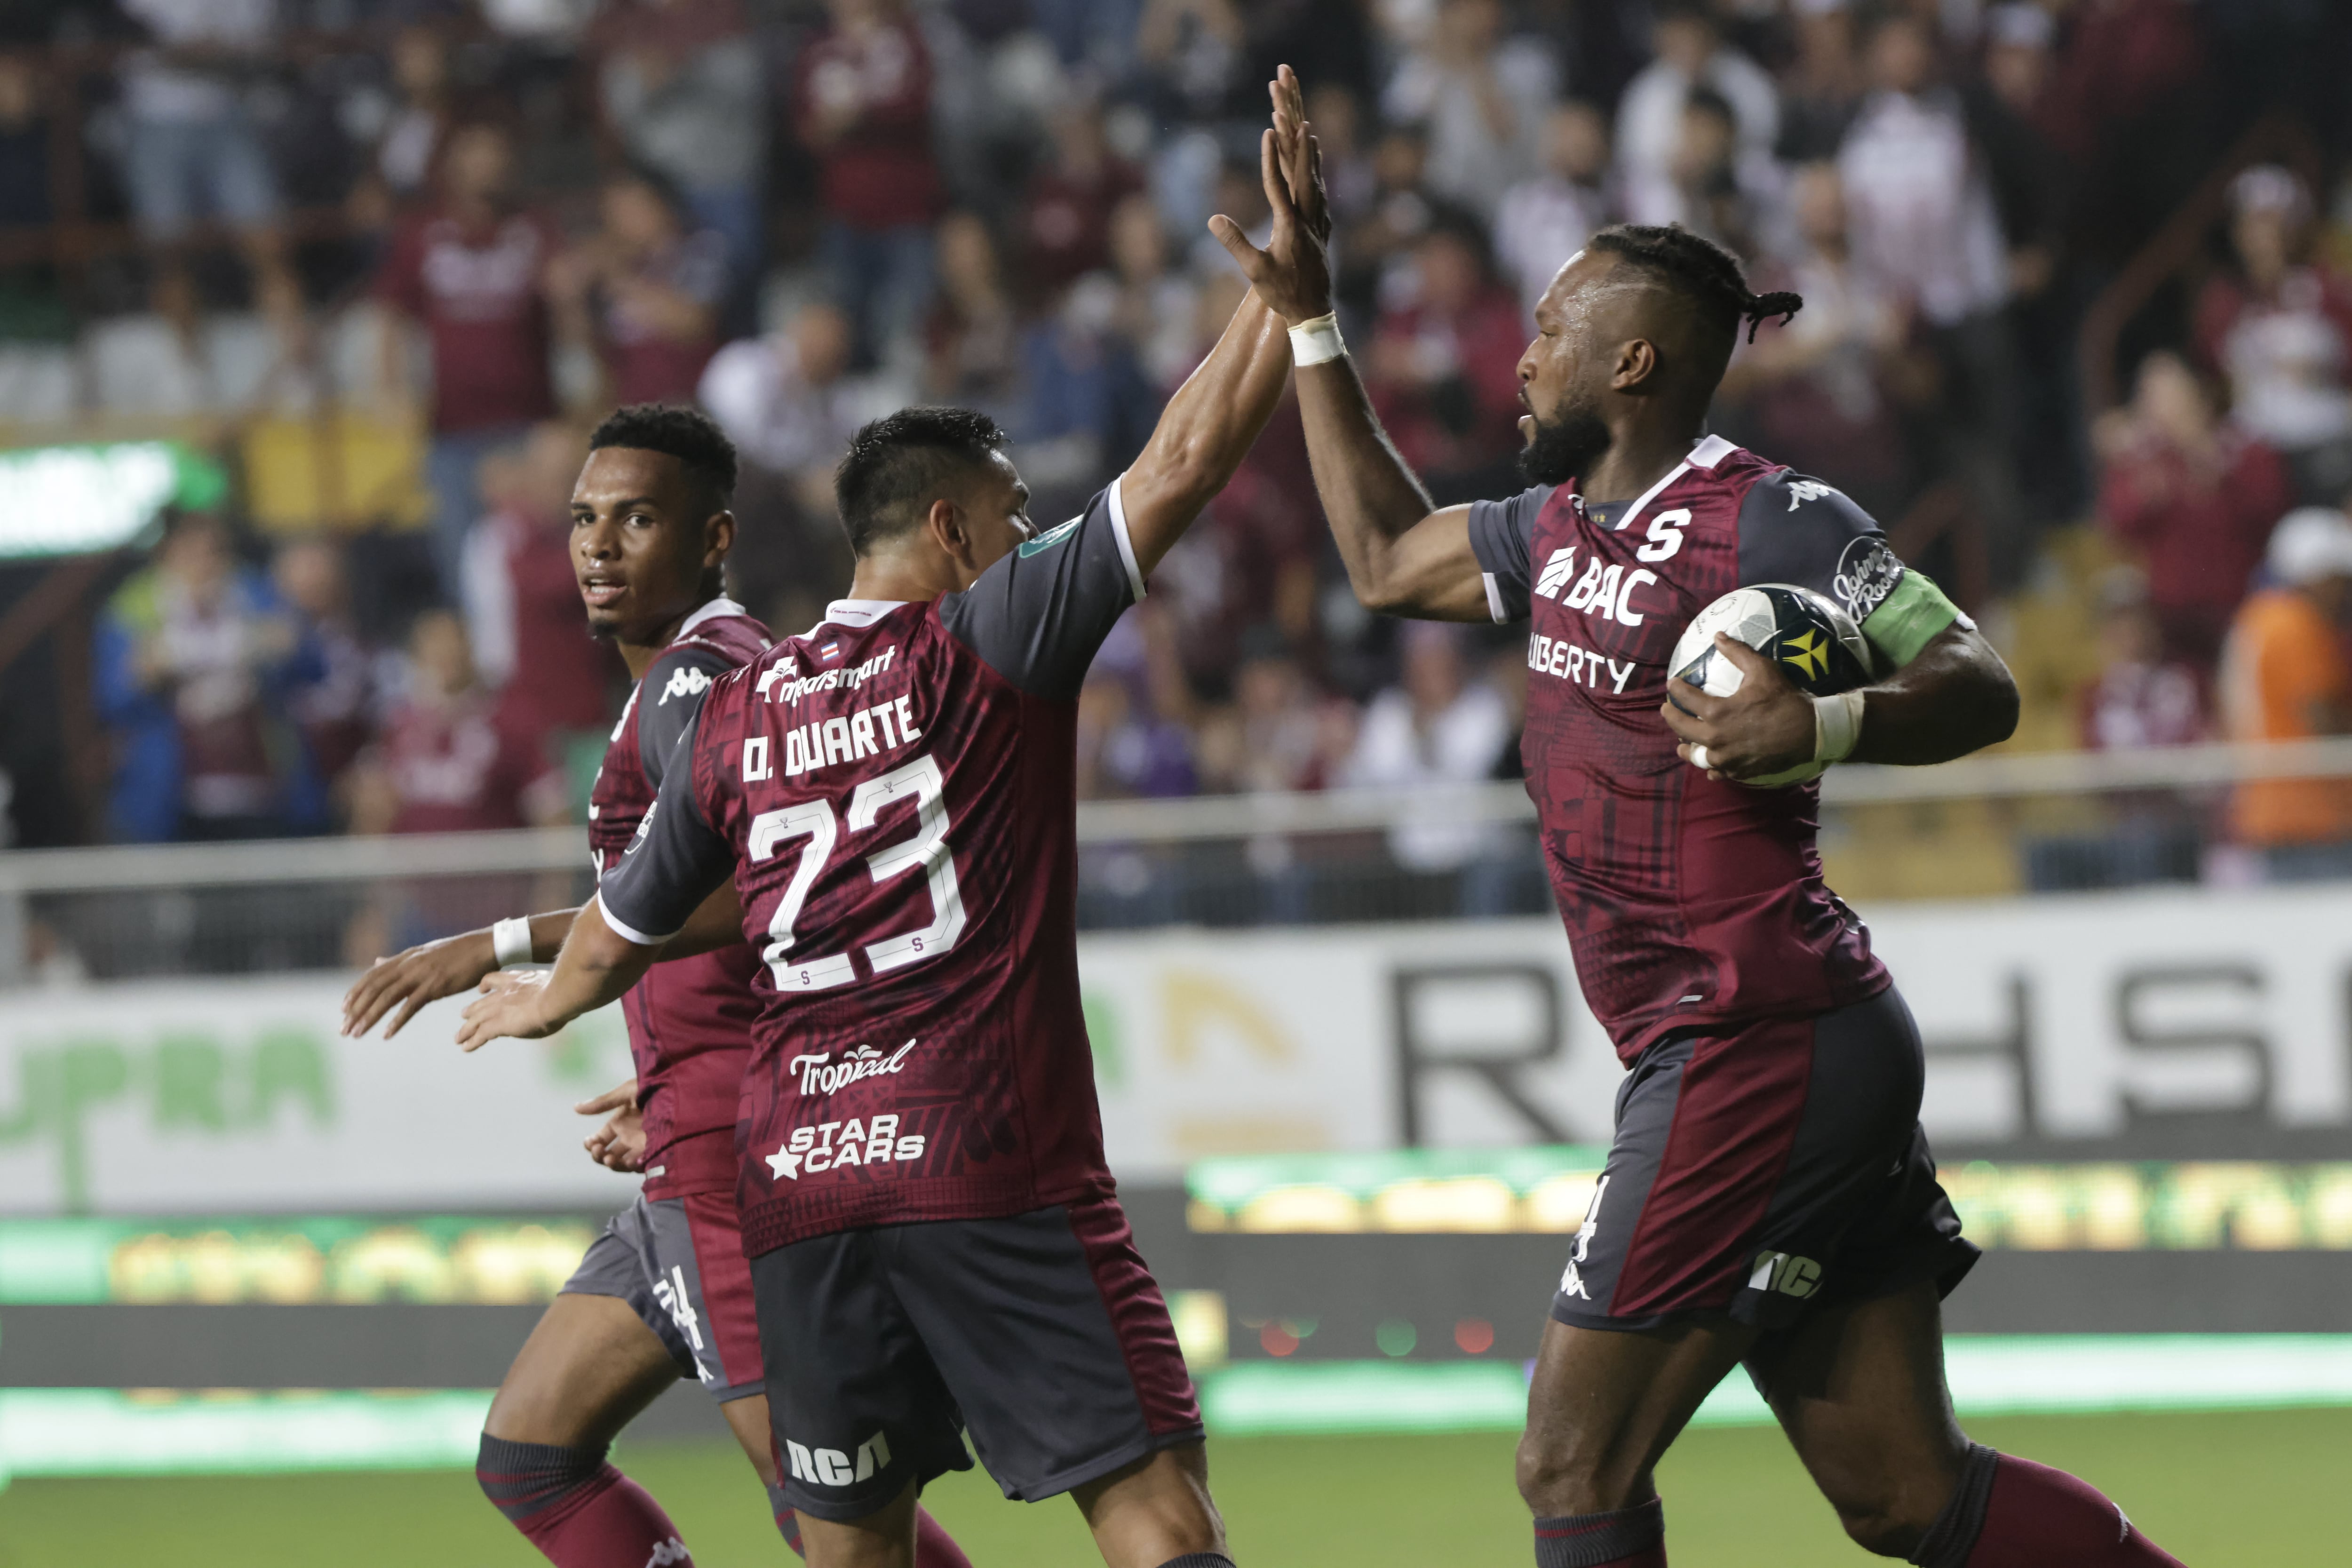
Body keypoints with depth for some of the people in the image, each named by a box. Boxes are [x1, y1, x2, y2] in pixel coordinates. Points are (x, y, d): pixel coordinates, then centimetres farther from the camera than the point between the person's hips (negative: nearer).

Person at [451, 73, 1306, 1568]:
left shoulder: (735, 713, 15)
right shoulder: (990, 639, -1)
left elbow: (621, 930, 29)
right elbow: (1183, 462, -7)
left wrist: (546, 1002, 50)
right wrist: (1289, 279, -1)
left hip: (797, 1184, 6)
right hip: (990, 1167, -5)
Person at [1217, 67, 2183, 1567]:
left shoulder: (1769, 521, -9)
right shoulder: (1561, 527, 17)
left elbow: (1978, 685, -13)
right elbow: (1388, 556, 33)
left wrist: (1819, 725, -31)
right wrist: (1310, 321, 30)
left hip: (1759, 1048, -9)